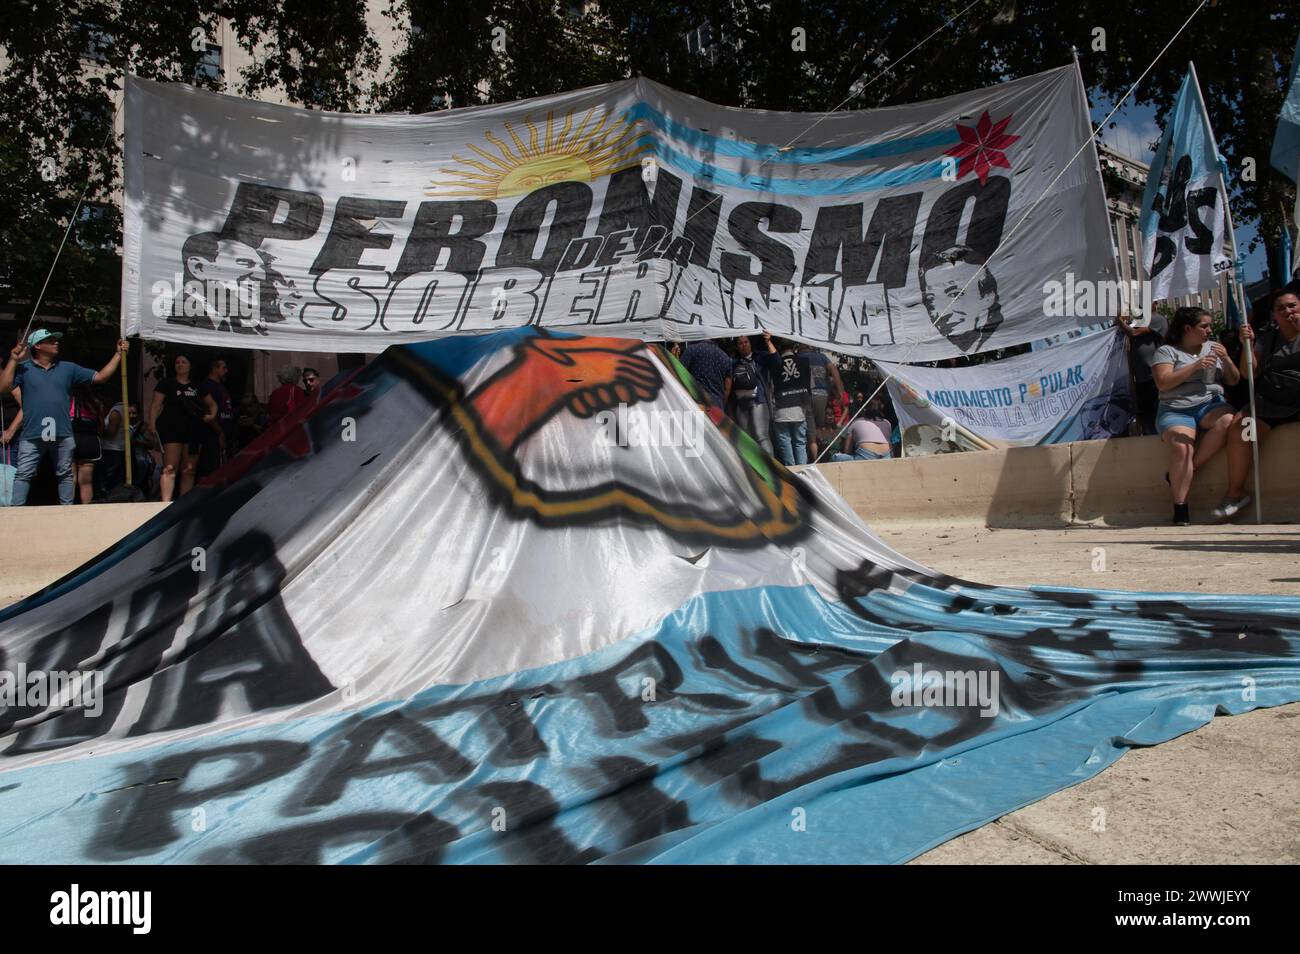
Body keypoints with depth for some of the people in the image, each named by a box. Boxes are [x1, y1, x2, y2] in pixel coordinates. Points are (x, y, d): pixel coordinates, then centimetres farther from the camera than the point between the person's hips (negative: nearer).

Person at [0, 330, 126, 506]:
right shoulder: (23, 369, 4)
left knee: (64, 474, 10)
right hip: (32, 435, -2)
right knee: (23, 475, 0)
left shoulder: (68, 368, 11)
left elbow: (100, 377, 10)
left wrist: (118, 354, 5)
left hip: (62, 435, 2)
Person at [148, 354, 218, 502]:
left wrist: (212, 415, 4)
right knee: (170, 468, -14)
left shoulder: (197, 387, 16)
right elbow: (156, 405, -1)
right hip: (171, 430, -4)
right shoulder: (167, 384, 6)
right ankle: (166, 503, -20)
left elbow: (212, 404, 25)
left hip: (193, 431, 4)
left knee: (189, 470, 5)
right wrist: (152, 423, -15)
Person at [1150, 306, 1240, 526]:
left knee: (1228, 420, -33)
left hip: (1210, 404, 4)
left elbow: (1234, 381, 16)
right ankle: (1180, 508, -26)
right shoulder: (1167, 351, 6)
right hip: (1176, 410, -4)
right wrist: (1195, 366, -13)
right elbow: (1162, 382, -10)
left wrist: (1226, 359, -1)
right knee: (1181, 446, -33)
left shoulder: (1213, 347, 20)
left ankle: (1179, 473, -21)